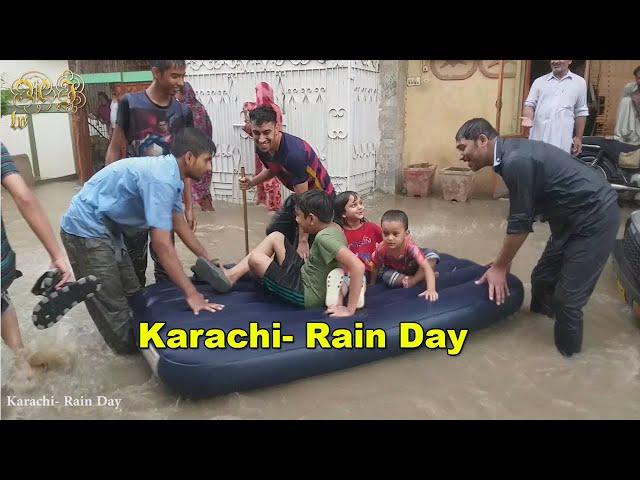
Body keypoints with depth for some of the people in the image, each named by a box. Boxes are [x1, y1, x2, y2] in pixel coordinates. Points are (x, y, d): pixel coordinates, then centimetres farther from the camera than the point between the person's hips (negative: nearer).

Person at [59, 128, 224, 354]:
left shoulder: (169, 173, 3)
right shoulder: (161, 178, -28)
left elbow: (180, 224, 15)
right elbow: (161, 244, -31)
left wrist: (208, 259, 16)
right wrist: (191, 293, -28)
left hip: (106, 228, 10)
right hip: (86, 229, -10)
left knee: (131, 293, 17)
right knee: (112, 303, 2)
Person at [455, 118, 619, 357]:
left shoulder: (516, 161, -27)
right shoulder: (510, 154, 4)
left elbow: (520, 222, -21)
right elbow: (522, 216, 12)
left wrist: (499, 267, -9)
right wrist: (503, 262, 16)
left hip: (595, 215, -9)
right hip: (572, 215, 9)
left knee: (568, 294, -4)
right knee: (542, 277, 18)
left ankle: (566, 350, 19)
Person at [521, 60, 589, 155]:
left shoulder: (579, 82, 11)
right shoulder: (539, 81, 11)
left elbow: (580, 112, 12)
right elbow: (530, 104, 8)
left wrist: (579, 138, 10)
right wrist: (528, 118, -14)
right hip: (538, 137, 1)